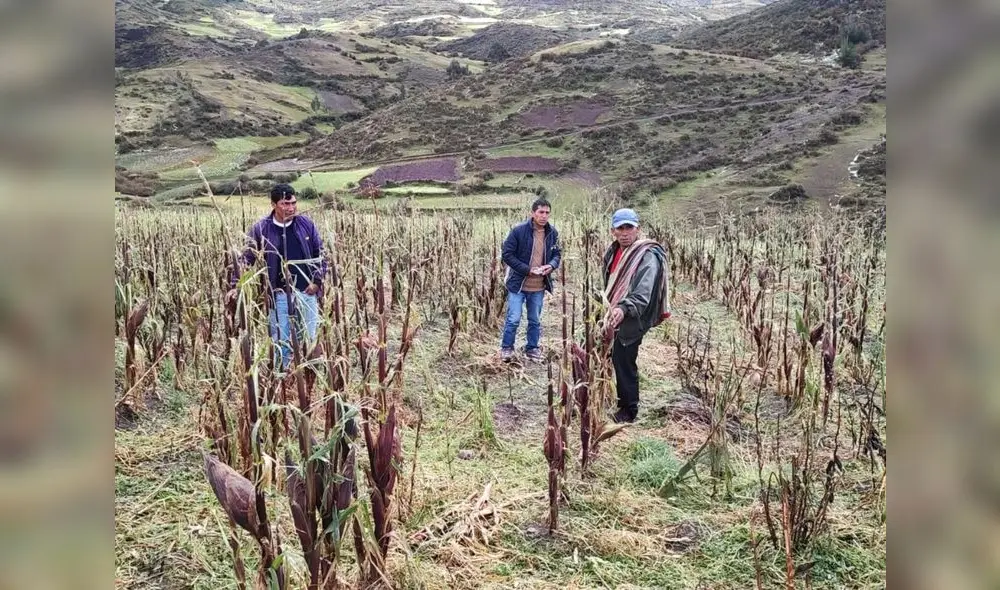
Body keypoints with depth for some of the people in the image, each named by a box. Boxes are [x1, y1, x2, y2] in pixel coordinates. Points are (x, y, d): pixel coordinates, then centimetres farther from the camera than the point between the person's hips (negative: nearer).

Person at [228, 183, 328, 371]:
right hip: (279, 295, -2)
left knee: (309, 341, 11)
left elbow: (320, 254, 8)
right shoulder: (261, 229, -5)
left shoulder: (306, 224, 1)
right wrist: (235, 286, -8)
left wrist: (317, 280, -1)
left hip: (307, 292, 2)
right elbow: (246, 259, 0)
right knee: (281, 342, 0)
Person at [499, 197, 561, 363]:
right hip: (518, 283, -4)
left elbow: (556, 254, 12)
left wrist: (551, 265, -12)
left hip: (539, 287, 4)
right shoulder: (519, 230, -15)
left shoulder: (552, 232, -1)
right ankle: (506, 348, 18)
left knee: (535, 321, 16)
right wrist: (527, 269, -18)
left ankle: (532, 348, 32)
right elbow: (507, 254, -12)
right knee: (513, 319, -2)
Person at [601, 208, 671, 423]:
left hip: (632, 320, -8)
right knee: (619, 359, 16)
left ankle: (629, 410, 11)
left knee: (624, 362, -5)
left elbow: (643, 293, -31)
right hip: (617, 316, 8)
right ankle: (625, 403, 32)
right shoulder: (613, 252, 8)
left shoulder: (648, 256, -18)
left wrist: (624, 308, -47)